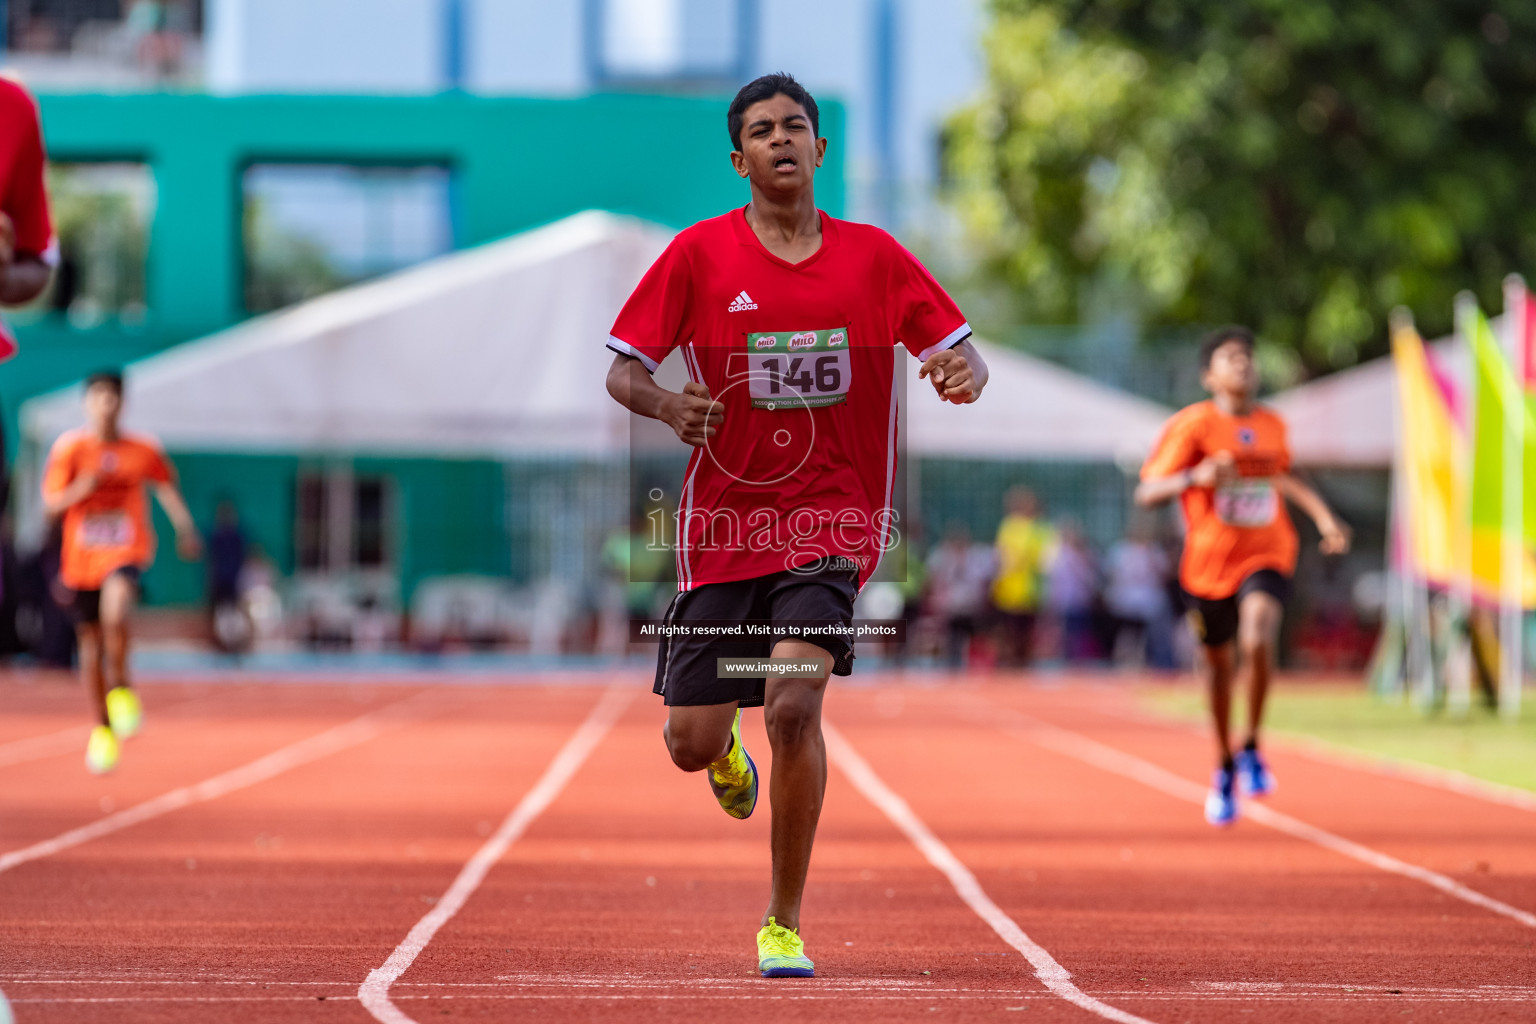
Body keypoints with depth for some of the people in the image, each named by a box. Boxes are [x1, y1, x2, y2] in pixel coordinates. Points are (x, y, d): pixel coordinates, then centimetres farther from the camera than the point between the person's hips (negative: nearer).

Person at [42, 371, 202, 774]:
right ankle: (102, 729, 25)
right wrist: (80, 490, -24)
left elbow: (167, 488, 14)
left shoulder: (143, 451, -1)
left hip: (127, 551, -2)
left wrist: (185, 528, 0)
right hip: (82, 556, 2)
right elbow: (51, 504, -4)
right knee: (91, 646, 9)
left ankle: (120, 689, -14)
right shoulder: (69, 448, -4)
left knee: (115, 612, -33)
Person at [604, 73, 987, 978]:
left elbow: (960, 351, 7)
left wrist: (964, 375, -18)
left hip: (833, 522, -1)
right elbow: (623, 367, 2)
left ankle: (784, 927, -7)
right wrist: (664, 404, -21)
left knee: (794, 702, -22)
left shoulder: (874, 256, 3)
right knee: (691, 743, 1)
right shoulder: (699, 254, 0)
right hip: (724, 522, 1)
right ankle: (730, 756, 44)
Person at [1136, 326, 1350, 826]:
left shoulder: (1273, 425, 5)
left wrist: (1323, 516, 19)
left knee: (1258, 641, -26)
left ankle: (1252, 749, -6)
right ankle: (1226, 766, 36)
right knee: (1219, 664, 12)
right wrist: (1196, 476, -33)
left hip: (1267, 556, 1)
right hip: (1209, 562, -1)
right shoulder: (1193, 425, -10)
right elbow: (1147, 492, -16)